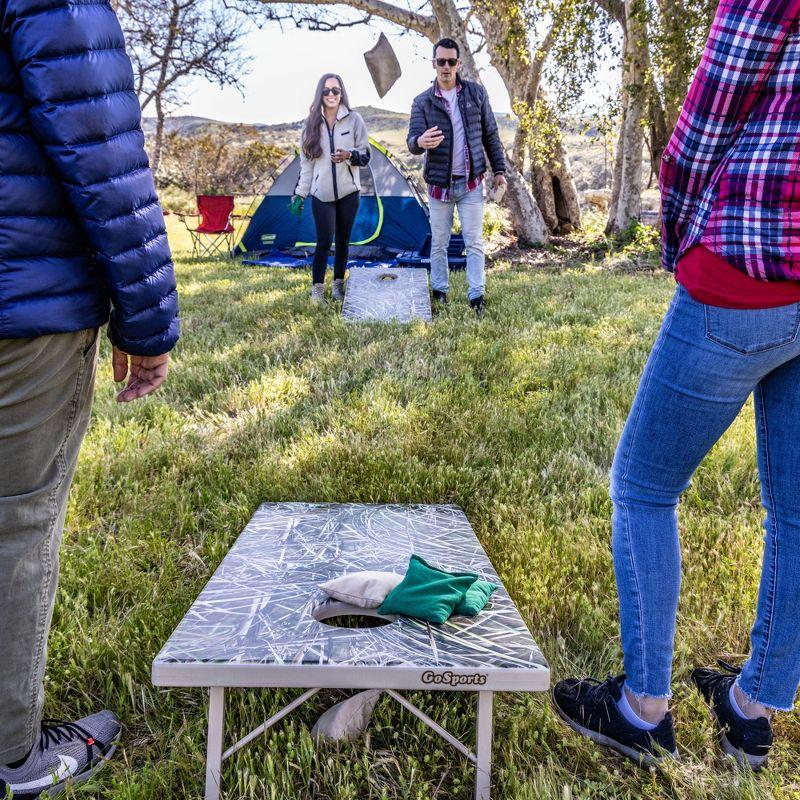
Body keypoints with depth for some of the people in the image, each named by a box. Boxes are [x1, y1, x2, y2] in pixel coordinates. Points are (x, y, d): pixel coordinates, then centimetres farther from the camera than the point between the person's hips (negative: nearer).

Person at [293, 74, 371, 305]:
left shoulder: (354, 119, 1)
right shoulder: (312, 123, 5)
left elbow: (365, 156, 2)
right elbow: (306, 162, 8)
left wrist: (349, 155, -19)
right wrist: (300, 192, 4)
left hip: (348, 191, 0)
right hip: (322, 193, 0)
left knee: (343, 240, 7)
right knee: (324, 240, -9)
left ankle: (338, 284, 21)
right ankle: (317, 288, -1)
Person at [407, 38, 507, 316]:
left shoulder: (476, 93, 3)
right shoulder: (423, 101, -2)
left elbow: (490, 135, 8)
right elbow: (412, 141, -11)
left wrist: (499, 170, 5)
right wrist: (420, 142, -36)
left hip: (471, 183, 0)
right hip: (440, 183, 0)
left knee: (474, 241, -2)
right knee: (439, 242, 7)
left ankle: (477, 294, 2)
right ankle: (439, 291, 20)